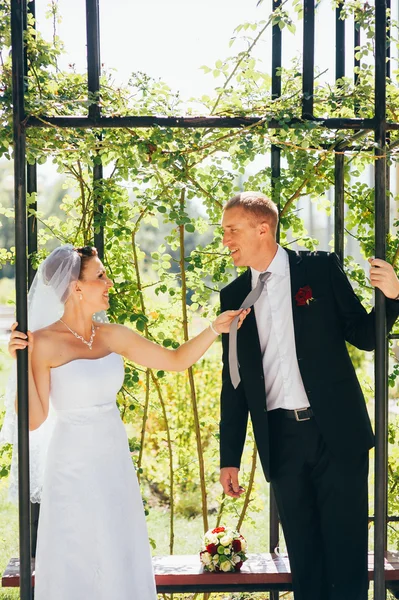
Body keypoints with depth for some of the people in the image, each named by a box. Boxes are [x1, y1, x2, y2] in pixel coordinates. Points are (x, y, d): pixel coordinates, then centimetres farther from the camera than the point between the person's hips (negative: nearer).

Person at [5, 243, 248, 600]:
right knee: (78, 567, 4)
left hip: (116, 464, 6)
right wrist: (23, 364, -23)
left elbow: (178, 360, 10)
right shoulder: (44, 343, -11)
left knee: (122, 563, 12)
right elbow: (34, 419, -13)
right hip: (74, 467, -5)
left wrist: (215, 329, -1)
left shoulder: (113, 336, 4)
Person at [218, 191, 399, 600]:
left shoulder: (321, 268, 0)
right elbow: (234, 381, 10)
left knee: (346, 551, 3)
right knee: (303, 555, 10)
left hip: (337, 430, -2)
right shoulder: (233, 296, 8)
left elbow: (364, 336, 5)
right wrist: (230, 458, 10)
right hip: (281, 439, 3)